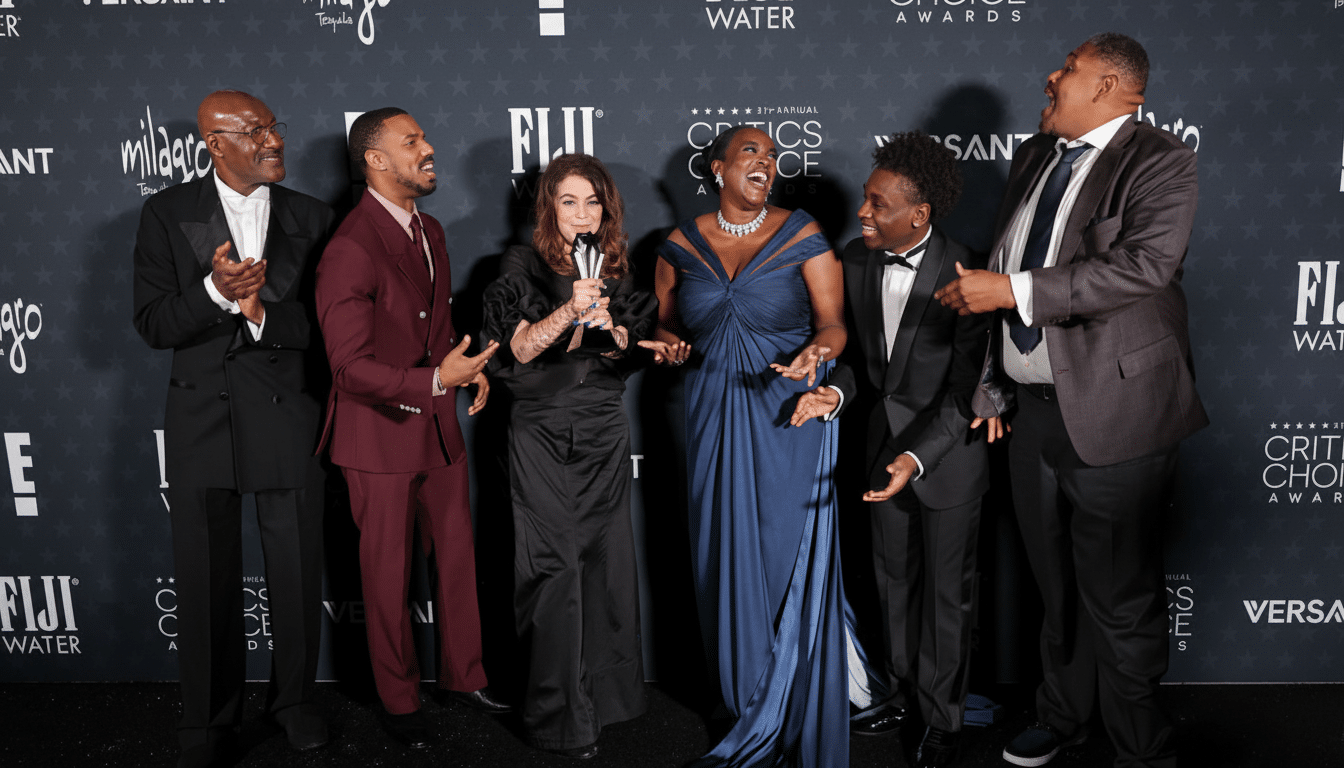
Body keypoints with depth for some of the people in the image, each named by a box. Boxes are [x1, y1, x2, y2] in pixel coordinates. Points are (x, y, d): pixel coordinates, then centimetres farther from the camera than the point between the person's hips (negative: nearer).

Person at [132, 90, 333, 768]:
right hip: (203, 413, 0)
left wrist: (261, 312, -18)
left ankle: (294, 697, 32)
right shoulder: (167, 213, 0)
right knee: (205, 576, 9)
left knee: (297, 567, 10)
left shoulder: (310, 217, 3)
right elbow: (153, 324, -6)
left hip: (287, 411, 1)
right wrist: (215, 292, -24)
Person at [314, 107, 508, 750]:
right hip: (381, 433, -7)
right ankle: (400, 702, 27)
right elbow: (351, 368, -23)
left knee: (457, 556, 16)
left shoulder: (430, 231, 9)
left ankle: (463, 676, 35)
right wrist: (437, 379, -35)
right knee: (388, 576, 8)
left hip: (440, 425, 8)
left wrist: (468, 368, 4)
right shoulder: (350, 250, -19)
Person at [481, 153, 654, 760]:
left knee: (606, 558, 7)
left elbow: (628, 351, 8)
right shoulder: (524, 267, -2)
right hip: (543, 433, -4)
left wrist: (606, 323, -13)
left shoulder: (617, 270, 10)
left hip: (604, 434, 4)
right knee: (557, 566, -5)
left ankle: (606, 692, 24)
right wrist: (571, 310, -26)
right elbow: (519, 348, -11)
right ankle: (561, 718, 6)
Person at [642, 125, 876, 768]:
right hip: (716, 418, 3)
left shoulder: (803, 236, 0)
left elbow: (833, 322, -2)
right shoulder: (681, 245, 6)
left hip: (789, 414, -2)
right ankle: (747, 705, 24)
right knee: (729, 559, 7)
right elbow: (665, 323, 15)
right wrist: (669, 346, -8)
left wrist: (813, 352, -23)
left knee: (790, 558, 0)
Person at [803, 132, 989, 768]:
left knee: (946, 591, 10)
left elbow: (966, 391, -22)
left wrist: (918, 457, -33)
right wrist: (836, 392, -11)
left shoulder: (963, 275, -23)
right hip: (885, 441, 6)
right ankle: (906, 692, 41)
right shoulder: (856, 259, -5)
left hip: (947, 450, -6)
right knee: (894, 579, 20)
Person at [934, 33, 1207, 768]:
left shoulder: (1158, 161, -8)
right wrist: (991, 385, 14)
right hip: (1032, 408, 7)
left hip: (1112, 411, -6)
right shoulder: (1033, 156, 13)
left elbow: (1148, 262, -25)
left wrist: (1013, 290, -23)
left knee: (1121, 597, 4)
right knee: (1056, 583, 20)